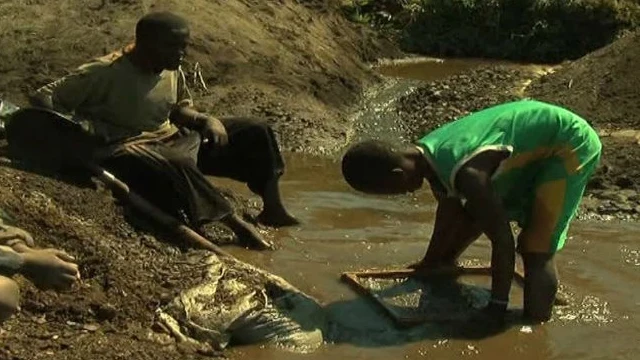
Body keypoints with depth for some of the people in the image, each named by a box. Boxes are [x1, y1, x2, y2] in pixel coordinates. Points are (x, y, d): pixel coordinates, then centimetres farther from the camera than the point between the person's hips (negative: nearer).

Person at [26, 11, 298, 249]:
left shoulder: (172, 71, 1)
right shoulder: (104, 73, -20)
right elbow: (43, 97, -16)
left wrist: (208, 120, -2)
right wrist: (72, 125, -33)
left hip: (172, 139, 8)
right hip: (128, 148, -7)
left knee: (254, 132, 2)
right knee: (175, 165, -43)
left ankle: (272, 209, 6)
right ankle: (233, 222, -31)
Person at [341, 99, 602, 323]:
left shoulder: (465, 173, -36)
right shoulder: (428, 153, -7)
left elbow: (503, 242, -30)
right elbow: (450, 208, 12)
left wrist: (497, 307, -20)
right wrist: (432, 262, 25)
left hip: (570, 144, -9)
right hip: (539, 141, 9)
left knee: (535, 250, -15)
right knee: (473, 216, 17)